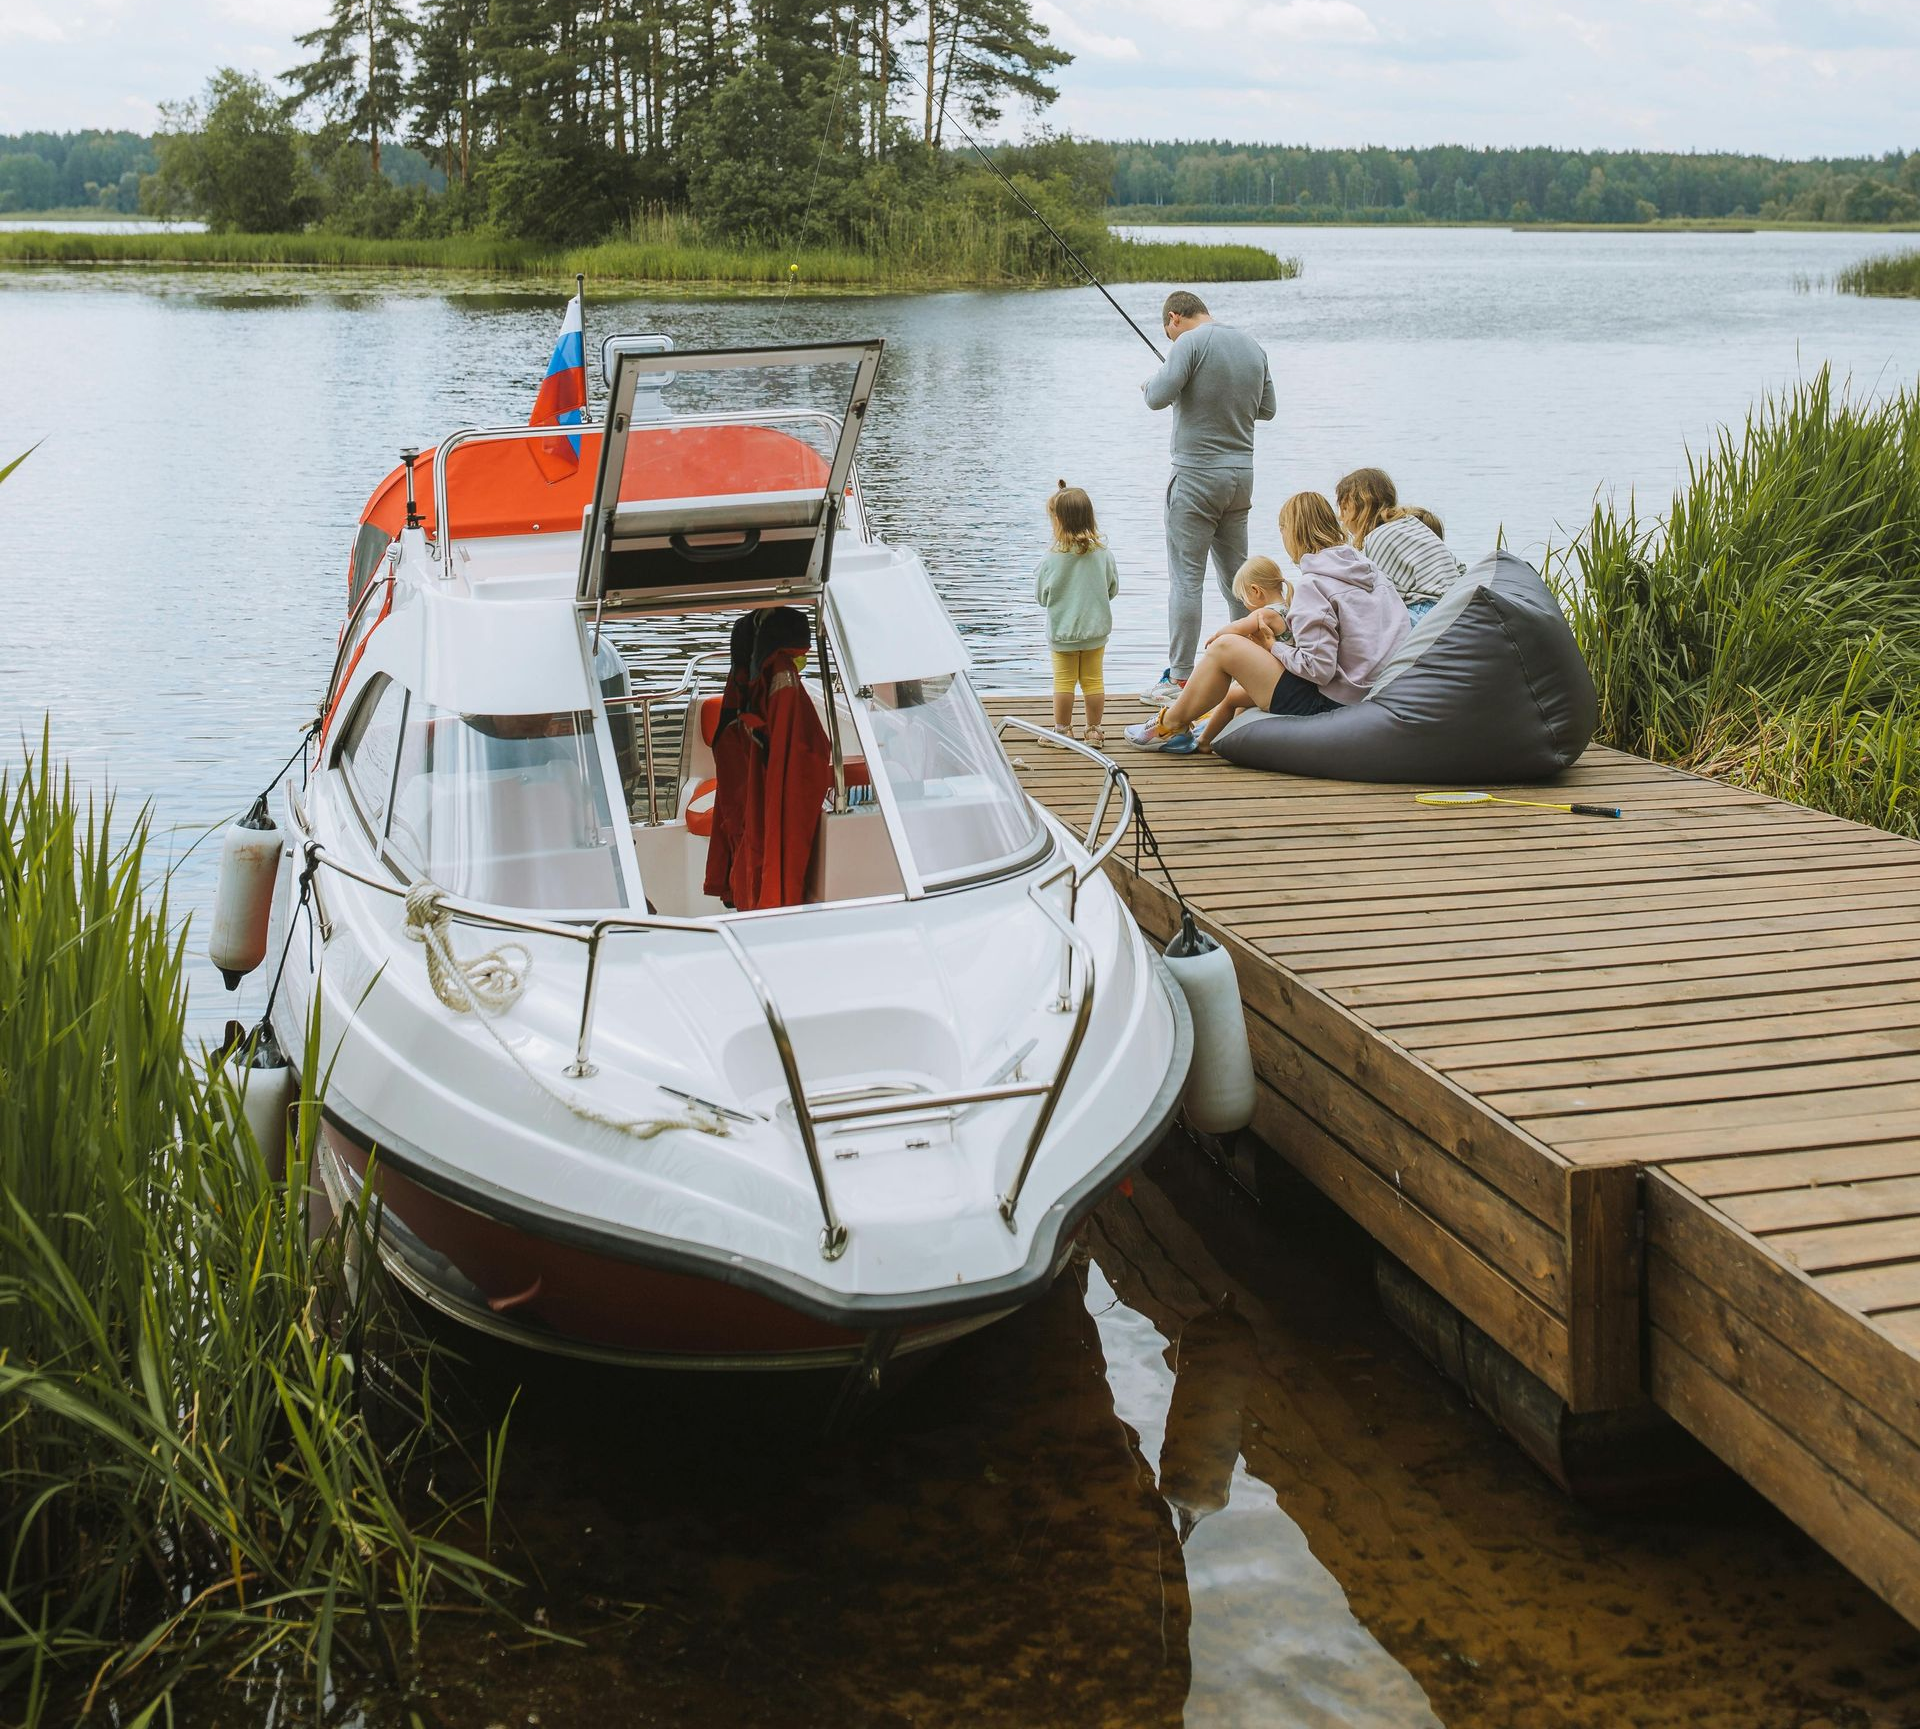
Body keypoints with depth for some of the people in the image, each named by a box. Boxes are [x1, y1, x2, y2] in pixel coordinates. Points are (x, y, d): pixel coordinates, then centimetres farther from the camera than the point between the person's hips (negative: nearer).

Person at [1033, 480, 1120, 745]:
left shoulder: (1052, 560, -18)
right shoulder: (1103, 554, -9)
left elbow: (1041, 596, -7)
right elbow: (1112, 589, 3)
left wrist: (1037, 571, 10)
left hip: (1062, 632, -2)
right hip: (1096, 628, 3)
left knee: (1063, 682, 9)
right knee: (1094, 681, 11)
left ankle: (1062, 729, 17)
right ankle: (1094, 730, 17)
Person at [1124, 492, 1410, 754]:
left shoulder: (1312, 583, -15)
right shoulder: (1371, 572, 11)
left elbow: (1319, 668, -22)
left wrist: (1274, 647, -4)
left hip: (1329, 707, -9)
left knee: (1224, 647, 0)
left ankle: (1170, 726, 18)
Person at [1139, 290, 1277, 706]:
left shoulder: (1191, 342, -11)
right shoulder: (1253, 347, 10)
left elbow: (1158, 398, -19)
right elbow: (1267, 408, 18)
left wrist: (1151, 382, 3)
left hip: (1197, 476, -7)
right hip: (1241, 474, 7)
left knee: (1186, 578, -5)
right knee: (1236, 575, 14)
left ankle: (1179, 679, -5)